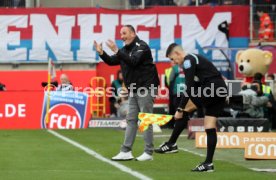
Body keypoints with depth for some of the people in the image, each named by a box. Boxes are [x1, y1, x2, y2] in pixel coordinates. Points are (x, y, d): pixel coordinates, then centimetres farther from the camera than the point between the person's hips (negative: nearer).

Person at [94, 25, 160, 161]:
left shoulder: (141, 46, -11)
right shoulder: (125, 50, 14)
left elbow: (133, 61, -26)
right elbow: (112, 62, 12)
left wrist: (116, 51, -30)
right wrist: (101, 53, -5)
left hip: (146, 88, -8)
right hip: (134, 90, 8)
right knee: (131, 120, 6)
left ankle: (148, 153, -2)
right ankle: (126, 152, 6)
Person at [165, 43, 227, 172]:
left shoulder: (188, 61, -7)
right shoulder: (194, 59, 23)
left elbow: (189, 88, -15)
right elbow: (194, 88, 25)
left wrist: (180, 109, -12)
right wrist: (184, 108, 21)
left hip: (212, 89, -10)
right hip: (220, 92, 10)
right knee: (210, 127, 9)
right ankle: (208, 163, 8)